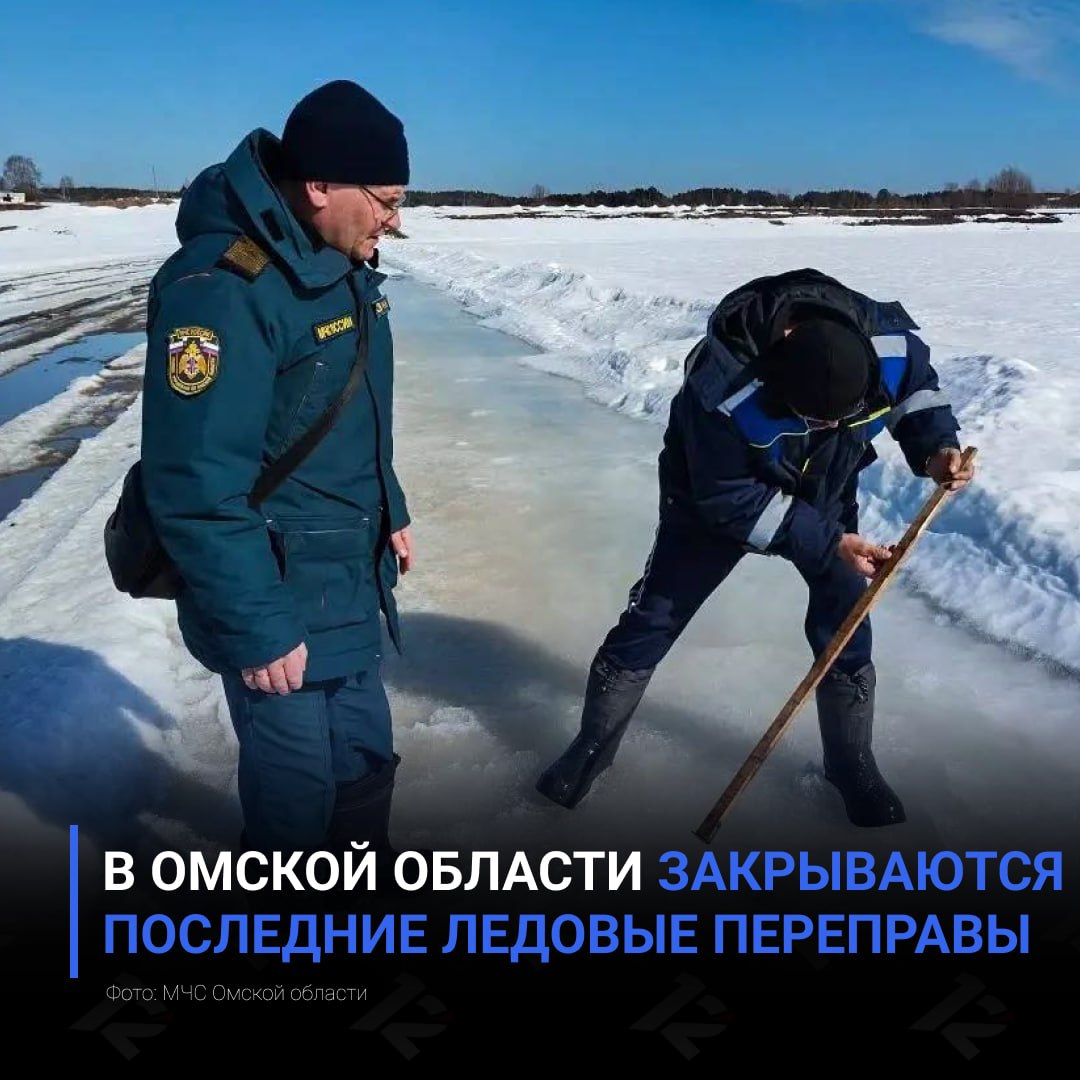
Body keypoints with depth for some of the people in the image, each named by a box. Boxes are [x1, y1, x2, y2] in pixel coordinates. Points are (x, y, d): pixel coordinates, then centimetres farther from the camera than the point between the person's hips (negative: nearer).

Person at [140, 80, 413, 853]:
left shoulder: (345, 266, 6)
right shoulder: (221, 288, -26)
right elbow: (197, 487, -26)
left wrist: (389, 512, 19)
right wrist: (255, 628, -22)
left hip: (350, 581, 9)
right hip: (280, 599, -9)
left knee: (365, 759, 23)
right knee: (299, 785, 10)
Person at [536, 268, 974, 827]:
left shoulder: (891, 339, -29)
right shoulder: (722, 391, -41)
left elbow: (916, 382, -2)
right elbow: (730, 500, -29)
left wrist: (935, 447, -19)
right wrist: (826, 543, -30)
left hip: (825, 490, 4)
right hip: (718, 494, -3)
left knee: (845, 624, 0)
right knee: (653, 619, 1)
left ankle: (852, 764, 23)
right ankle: (593, 744, 20)